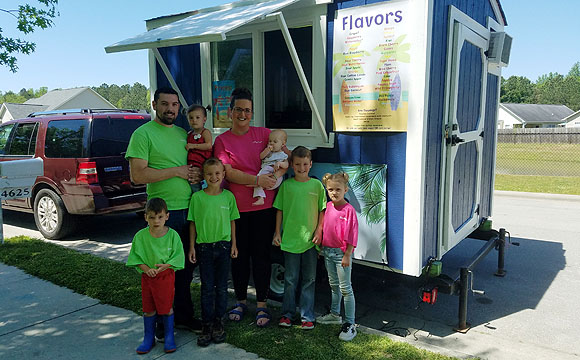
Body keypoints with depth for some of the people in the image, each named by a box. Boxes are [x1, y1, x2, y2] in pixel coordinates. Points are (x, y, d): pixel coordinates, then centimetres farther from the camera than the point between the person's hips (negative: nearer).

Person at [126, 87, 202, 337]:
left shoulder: (184, 134, 14)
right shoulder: (143, 134, -6)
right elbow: (137, 175, -15)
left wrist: (198, 175, 0)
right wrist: (177, 171, -15)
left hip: (189, 210, 6)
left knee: (186, 268, 16)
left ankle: (183, 316, 32)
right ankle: (161, 323, 23)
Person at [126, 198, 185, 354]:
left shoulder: (172, 235, -10)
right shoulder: (140, 236, -7)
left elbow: (178, 257, -7)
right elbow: (136, 258, -1)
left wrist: (165, 265, -21)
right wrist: (146, 269, -16)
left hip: (166, 276, -2)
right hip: (147, 276, 2)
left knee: (166, 306, 7)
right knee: (148, 308, 12)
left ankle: (169, 337, 24)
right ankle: (149, 338, 28)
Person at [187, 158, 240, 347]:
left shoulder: (228, 196, 0)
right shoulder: (197, 197, -3)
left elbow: (232, 221, 7)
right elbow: (193, 223, 2)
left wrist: (233, 244, 6)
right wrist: (192, 246, 1)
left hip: (223, 246, 1)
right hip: (204, 247, -1)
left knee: (221, 287, 9)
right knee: (207, 288, 6)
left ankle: (218, 322, 23)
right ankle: (207, 325, 17)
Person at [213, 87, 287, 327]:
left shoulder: (264, 134, 5)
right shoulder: (222, 140, 2)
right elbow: (228, 172, -9)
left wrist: (277, 174, -13)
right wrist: (257, 180, -18)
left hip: (264, 205, 0)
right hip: (236, 206, 0)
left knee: (261, 254, 6)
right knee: (239, 254, 11)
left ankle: (261, 305, 19)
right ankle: (241, 301, 29)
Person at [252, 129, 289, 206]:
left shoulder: (282, 155, 8)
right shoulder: (268, 151, 23)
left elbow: (286, 165, -4)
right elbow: (261, 157, 9)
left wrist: (280, 163, -24)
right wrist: (267, 150, -6)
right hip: (264, 172, 5)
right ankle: (260, 198, -29)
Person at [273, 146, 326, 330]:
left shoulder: (317, 185, 2)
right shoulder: (286, 185, 1)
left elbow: (322, 211, 6)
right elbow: (280, 210, 6)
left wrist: (319, 231, -2)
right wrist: (277, 232, 3)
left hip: (310, 239, 1)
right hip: (290, 238, 0)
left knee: (309, 280, 9)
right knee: (290, 280, 9)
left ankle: (307, 316, 20)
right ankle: (287, 314, 24)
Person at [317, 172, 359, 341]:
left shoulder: (349, 210, -16)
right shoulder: (328, 206, 3)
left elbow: (352, 236, -15)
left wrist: (347, 255, -16)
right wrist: (321, 247, 15)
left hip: (341, 252, -7)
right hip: (328, 251, 7)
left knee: (345, 288, 0)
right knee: (334, 285, 21)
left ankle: (349, 324, 9)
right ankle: (335, 314, 37)